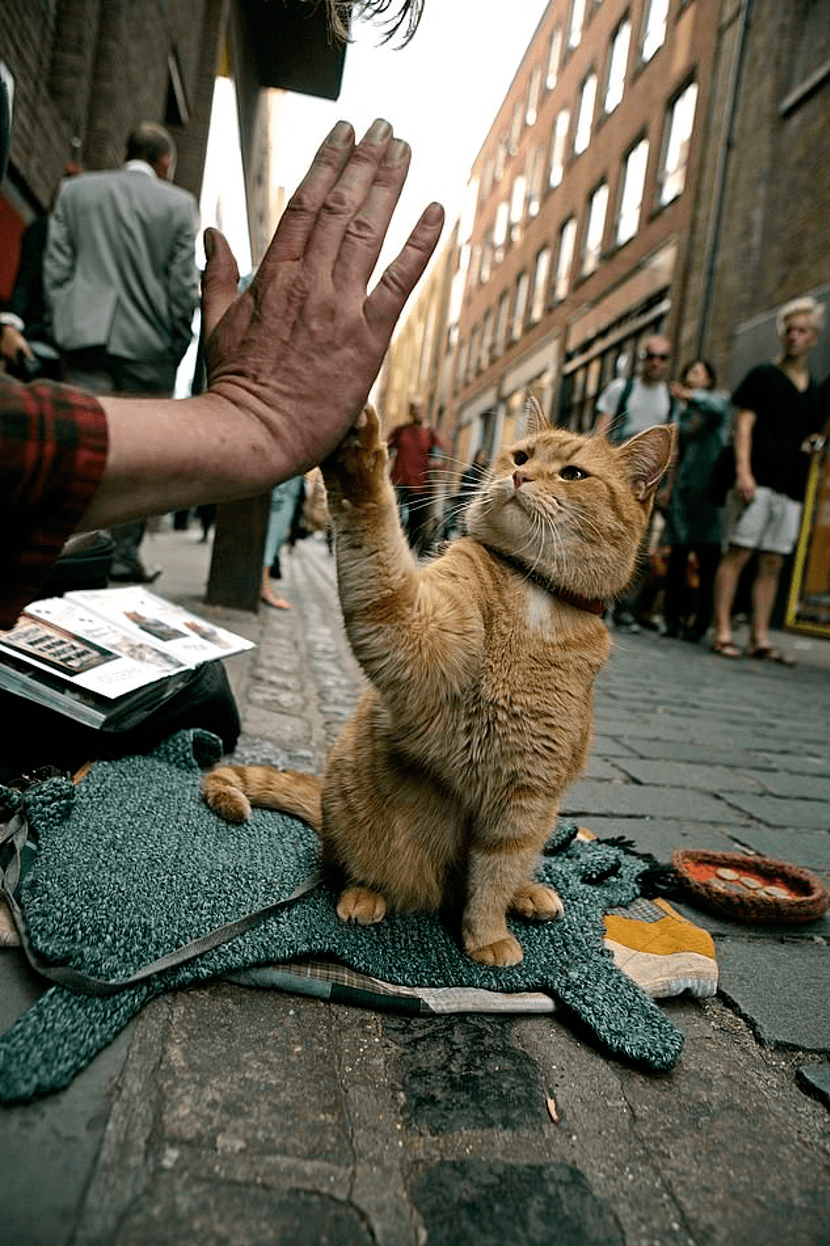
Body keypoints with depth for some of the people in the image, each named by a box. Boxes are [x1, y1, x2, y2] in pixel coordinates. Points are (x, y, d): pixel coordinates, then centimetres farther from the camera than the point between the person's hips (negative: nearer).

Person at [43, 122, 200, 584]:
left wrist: (65, 325, 12)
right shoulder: (180, 204, 1)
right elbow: (183, 285, -3)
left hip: (86, 337, 3)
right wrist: (179, 346, 5)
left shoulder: (76, 190, 10)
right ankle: (125, 555, 7)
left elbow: (56, 268, 7)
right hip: (150, 344, -2)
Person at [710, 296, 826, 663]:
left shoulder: (814, 391, 22)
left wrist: (814, 443, 4)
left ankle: (760, 638, 7)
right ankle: (722, 633, -7)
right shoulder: (762, 376, 6)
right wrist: (743, 471, -16)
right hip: (757, 480, -6)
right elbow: (743, 425, -3)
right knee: (738, 553, -9)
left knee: (773, 564, 4)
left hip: (791, 487, 6)